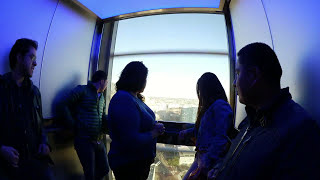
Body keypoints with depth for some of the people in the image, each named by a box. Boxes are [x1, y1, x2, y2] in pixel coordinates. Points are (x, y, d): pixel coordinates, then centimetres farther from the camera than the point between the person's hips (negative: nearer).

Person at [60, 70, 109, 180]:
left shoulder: (101, 97, 17)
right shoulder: (82, 90, -6)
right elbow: (65, 106, -10)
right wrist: (74, 125, -12)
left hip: (99, 141, 7)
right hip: (84, 140, -7)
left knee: (104, 170, 15)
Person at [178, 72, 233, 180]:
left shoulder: (220, 106, -13)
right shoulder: (209, 107, 15)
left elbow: (221, 139, -20)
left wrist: (205, 164, -23)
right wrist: (186, 133, 35)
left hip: (210, 160, -9)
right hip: (201, 156, 9)